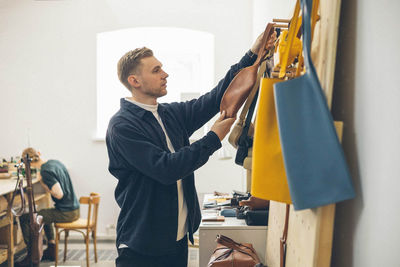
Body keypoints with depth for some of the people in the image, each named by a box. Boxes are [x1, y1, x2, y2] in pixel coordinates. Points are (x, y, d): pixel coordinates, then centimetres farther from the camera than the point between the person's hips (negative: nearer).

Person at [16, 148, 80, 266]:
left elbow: (59, 194, -23)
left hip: (66, 214, -9)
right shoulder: (55, 162, 7)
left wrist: (42, 182, -12)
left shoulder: (46, 171, -20)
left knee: (24, 218, -3)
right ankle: (51, 250, 36)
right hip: (74, 209, 9)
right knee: (43, 213, 35)